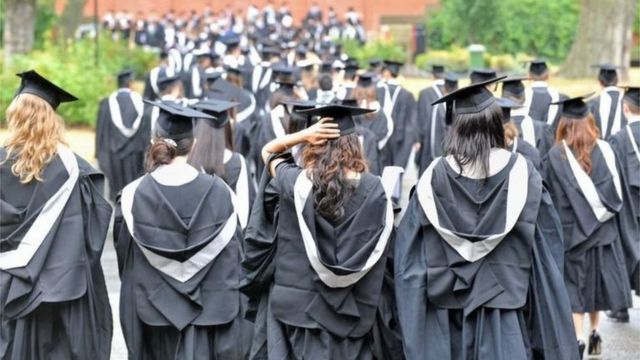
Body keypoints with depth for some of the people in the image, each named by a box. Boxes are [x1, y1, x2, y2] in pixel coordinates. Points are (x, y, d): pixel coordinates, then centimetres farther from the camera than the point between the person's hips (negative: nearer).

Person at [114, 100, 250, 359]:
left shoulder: (134, 195, -9)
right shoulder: (218, 192, -8)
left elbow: (125, 260, 1)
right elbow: (231, 260, -3)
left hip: (153, 308, 1)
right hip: (206, 310, -1)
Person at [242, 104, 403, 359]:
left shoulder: (296, 182, -10)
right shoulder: (373, 189, -9)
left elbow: (267, 150, 11)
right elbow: (380, 256, -2)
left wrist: (303, 134, -5)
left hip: (299, 307, -1)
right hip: (355, 313, 1)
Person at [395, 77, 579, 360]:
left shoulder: (435, 176, -4)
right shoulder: (520, 172, -6)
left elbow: (411, 257, -2)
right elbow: (546, 249, -3)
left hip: (447, 309, 1)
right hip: (504, 308, -1)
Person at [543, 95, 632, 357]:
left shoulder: (555, 156, -10)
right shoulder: (604, 150, -3)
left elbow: (552, 199, -7)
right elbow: (616, 191, 1)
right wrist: (602, 209, 13)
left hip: (571, 229, -3)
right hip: (602, 227, 3)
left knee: (574, 285, 1)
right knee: (596, 277, 17)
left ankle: (578, 339, -9)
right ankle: (595, 333, 26)